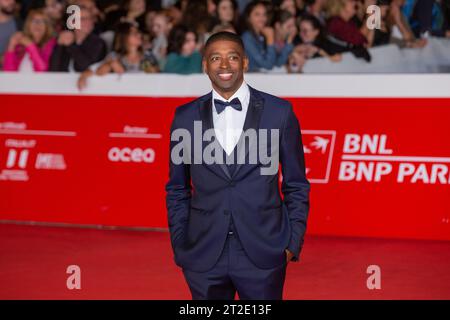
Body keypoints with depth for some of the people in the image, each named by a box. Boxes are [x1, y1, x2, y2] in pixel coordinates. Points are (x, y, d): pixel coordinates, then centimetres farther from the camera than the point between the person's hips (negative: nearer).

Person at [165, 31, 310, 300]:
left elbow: (296, 185, 5)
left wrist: (294, 242, 1)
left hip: (263, 254, -1)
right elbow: (177, 189, 11)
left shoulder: (279, 112, 0)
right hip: (204, 256, 1)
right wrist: (179, 246, 6)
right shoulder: (186, 117, 5)